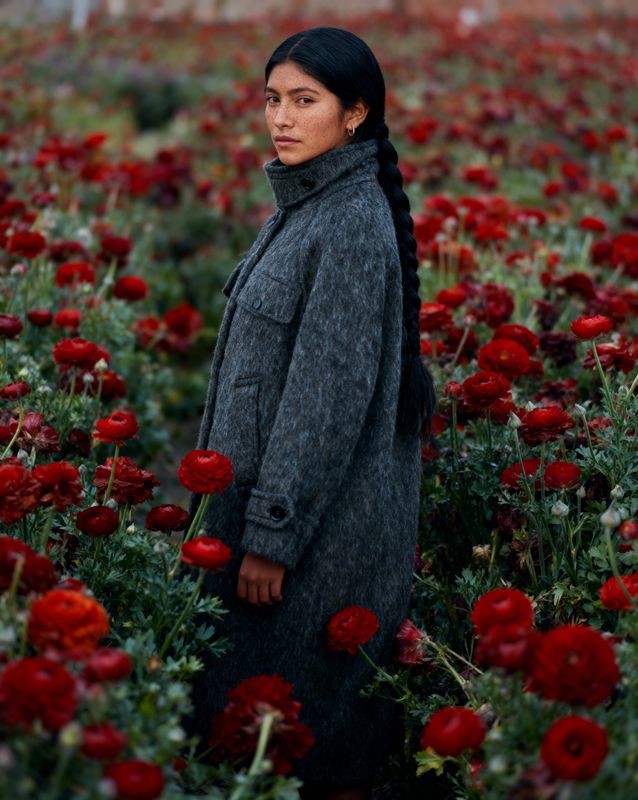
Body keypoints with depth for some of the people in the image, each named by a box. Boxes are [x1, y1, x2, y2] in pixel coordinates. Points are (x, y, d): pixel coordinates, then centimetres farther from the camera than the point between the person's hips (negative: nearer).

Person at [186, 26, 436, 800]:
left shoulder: (355, 221, -19)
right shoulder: (302, 208, 10)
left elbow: (331, 393, -22)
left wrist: (272, 537, -20)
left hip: (323, 518, -9)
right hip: (270, 496, 9)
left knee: (312, 733, 4)